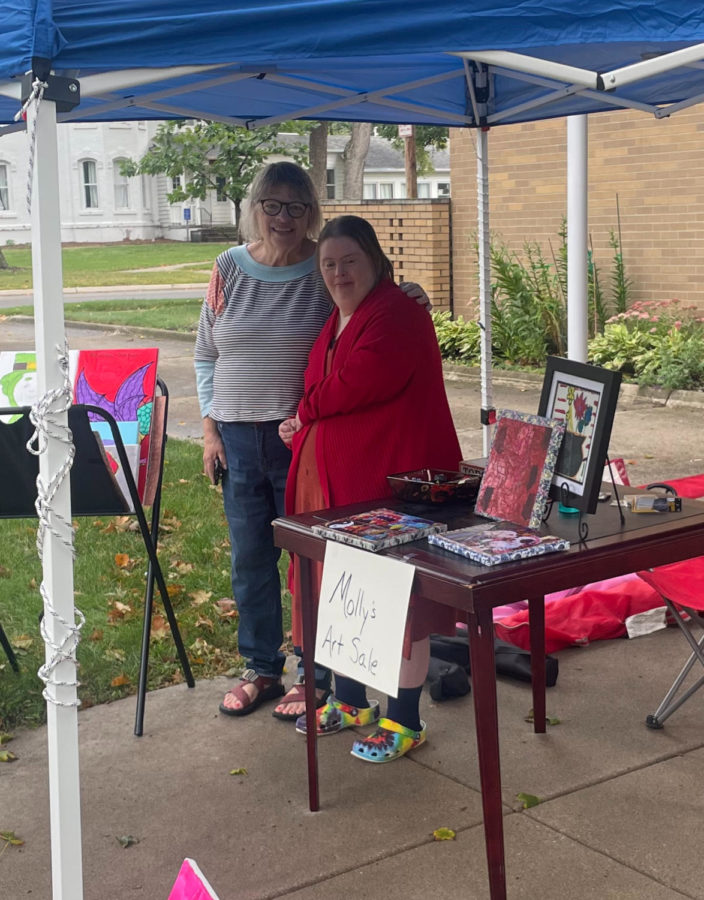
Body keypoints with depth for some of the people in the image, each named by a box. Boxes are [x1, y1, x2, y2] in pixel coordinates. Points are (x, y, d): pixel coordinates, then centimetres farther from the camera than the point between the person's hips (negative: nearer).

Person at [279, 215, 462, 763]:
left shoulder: (397, 316, -13)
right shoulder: (338, 320, 16)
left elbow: (358, 383, -22)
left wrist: (306, 413, -6)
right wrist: (306, 425, 0)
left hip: (391, 477, -9)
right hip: (338, 476, 9)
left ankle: (405, 722, 10)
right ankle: (351, 701, 31)